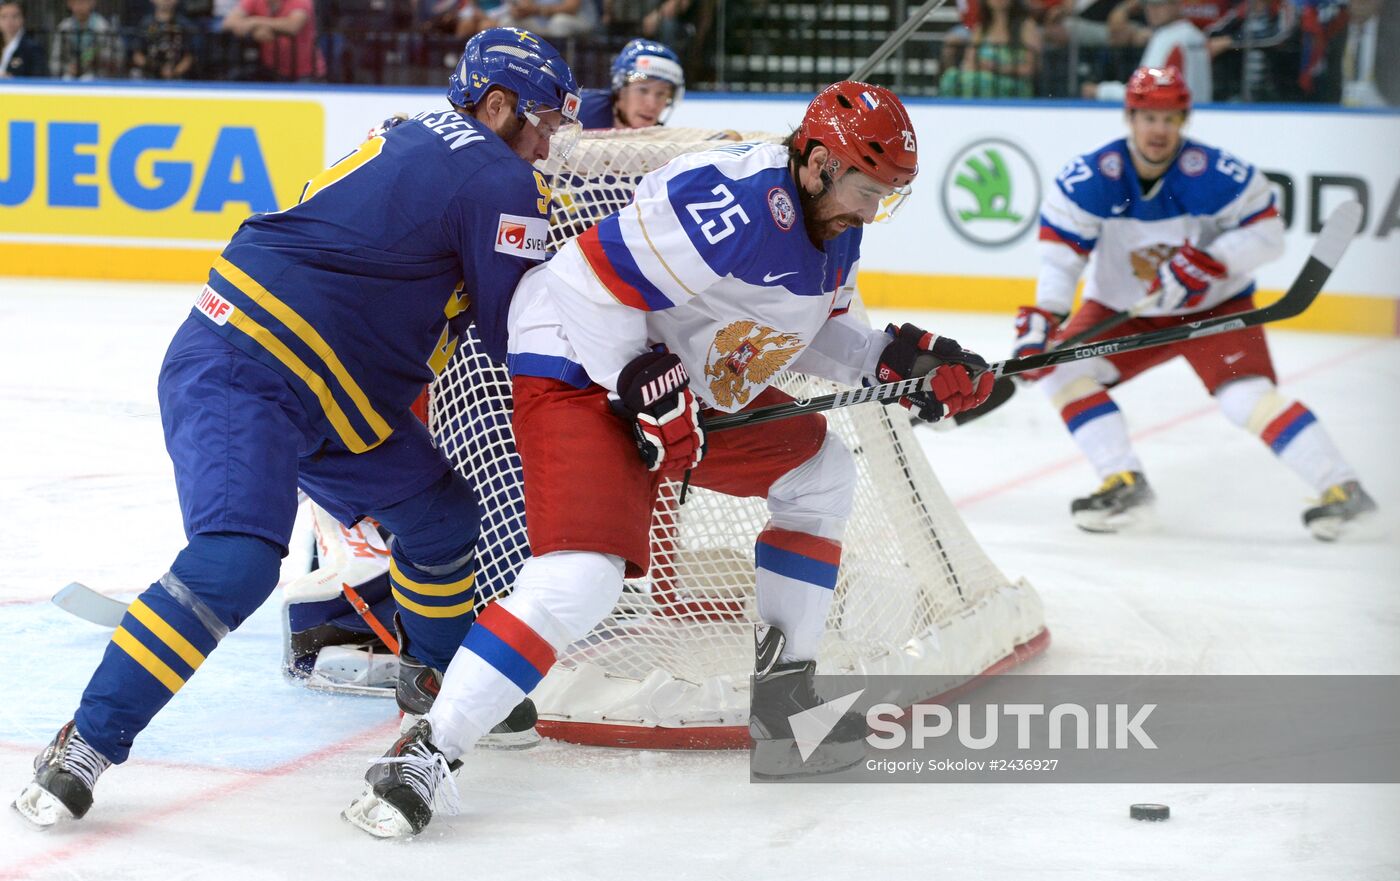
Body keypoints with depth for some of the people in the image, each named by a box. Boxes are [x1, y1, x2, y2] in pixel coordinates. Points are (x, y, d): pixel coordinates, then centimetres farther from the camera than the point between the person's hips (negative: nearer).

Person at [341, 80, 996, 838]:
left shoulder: (833, 228, 4)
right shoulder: (733, 206, -27)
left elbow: (809, 331, 19)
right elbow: (594, 280, -27)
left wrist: (902, 361, 4)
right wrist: (648, 392, -23)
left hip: (698, 383, 11)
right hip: (582, 371, -10)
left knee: (820, 475, 17)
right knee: (582, 575, -25)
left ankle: (780, 690, 23)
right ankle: (425, 755, -22)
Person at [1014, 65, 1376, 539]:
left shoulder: (1214, 174, -24)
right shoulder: (1089, 178, -19)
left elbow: (1267, 232, -16)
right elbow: (1060, 248, -15)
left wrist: (1209, 263, -31)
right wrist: (1042, 317, -26)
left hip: (1213, 307, -4)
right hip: (1122, 309, 4)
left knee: (1248, 397, -22)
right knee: (1060, 368, -13)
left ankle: (1342, 490, -16)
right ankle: (1124, 483, -7)